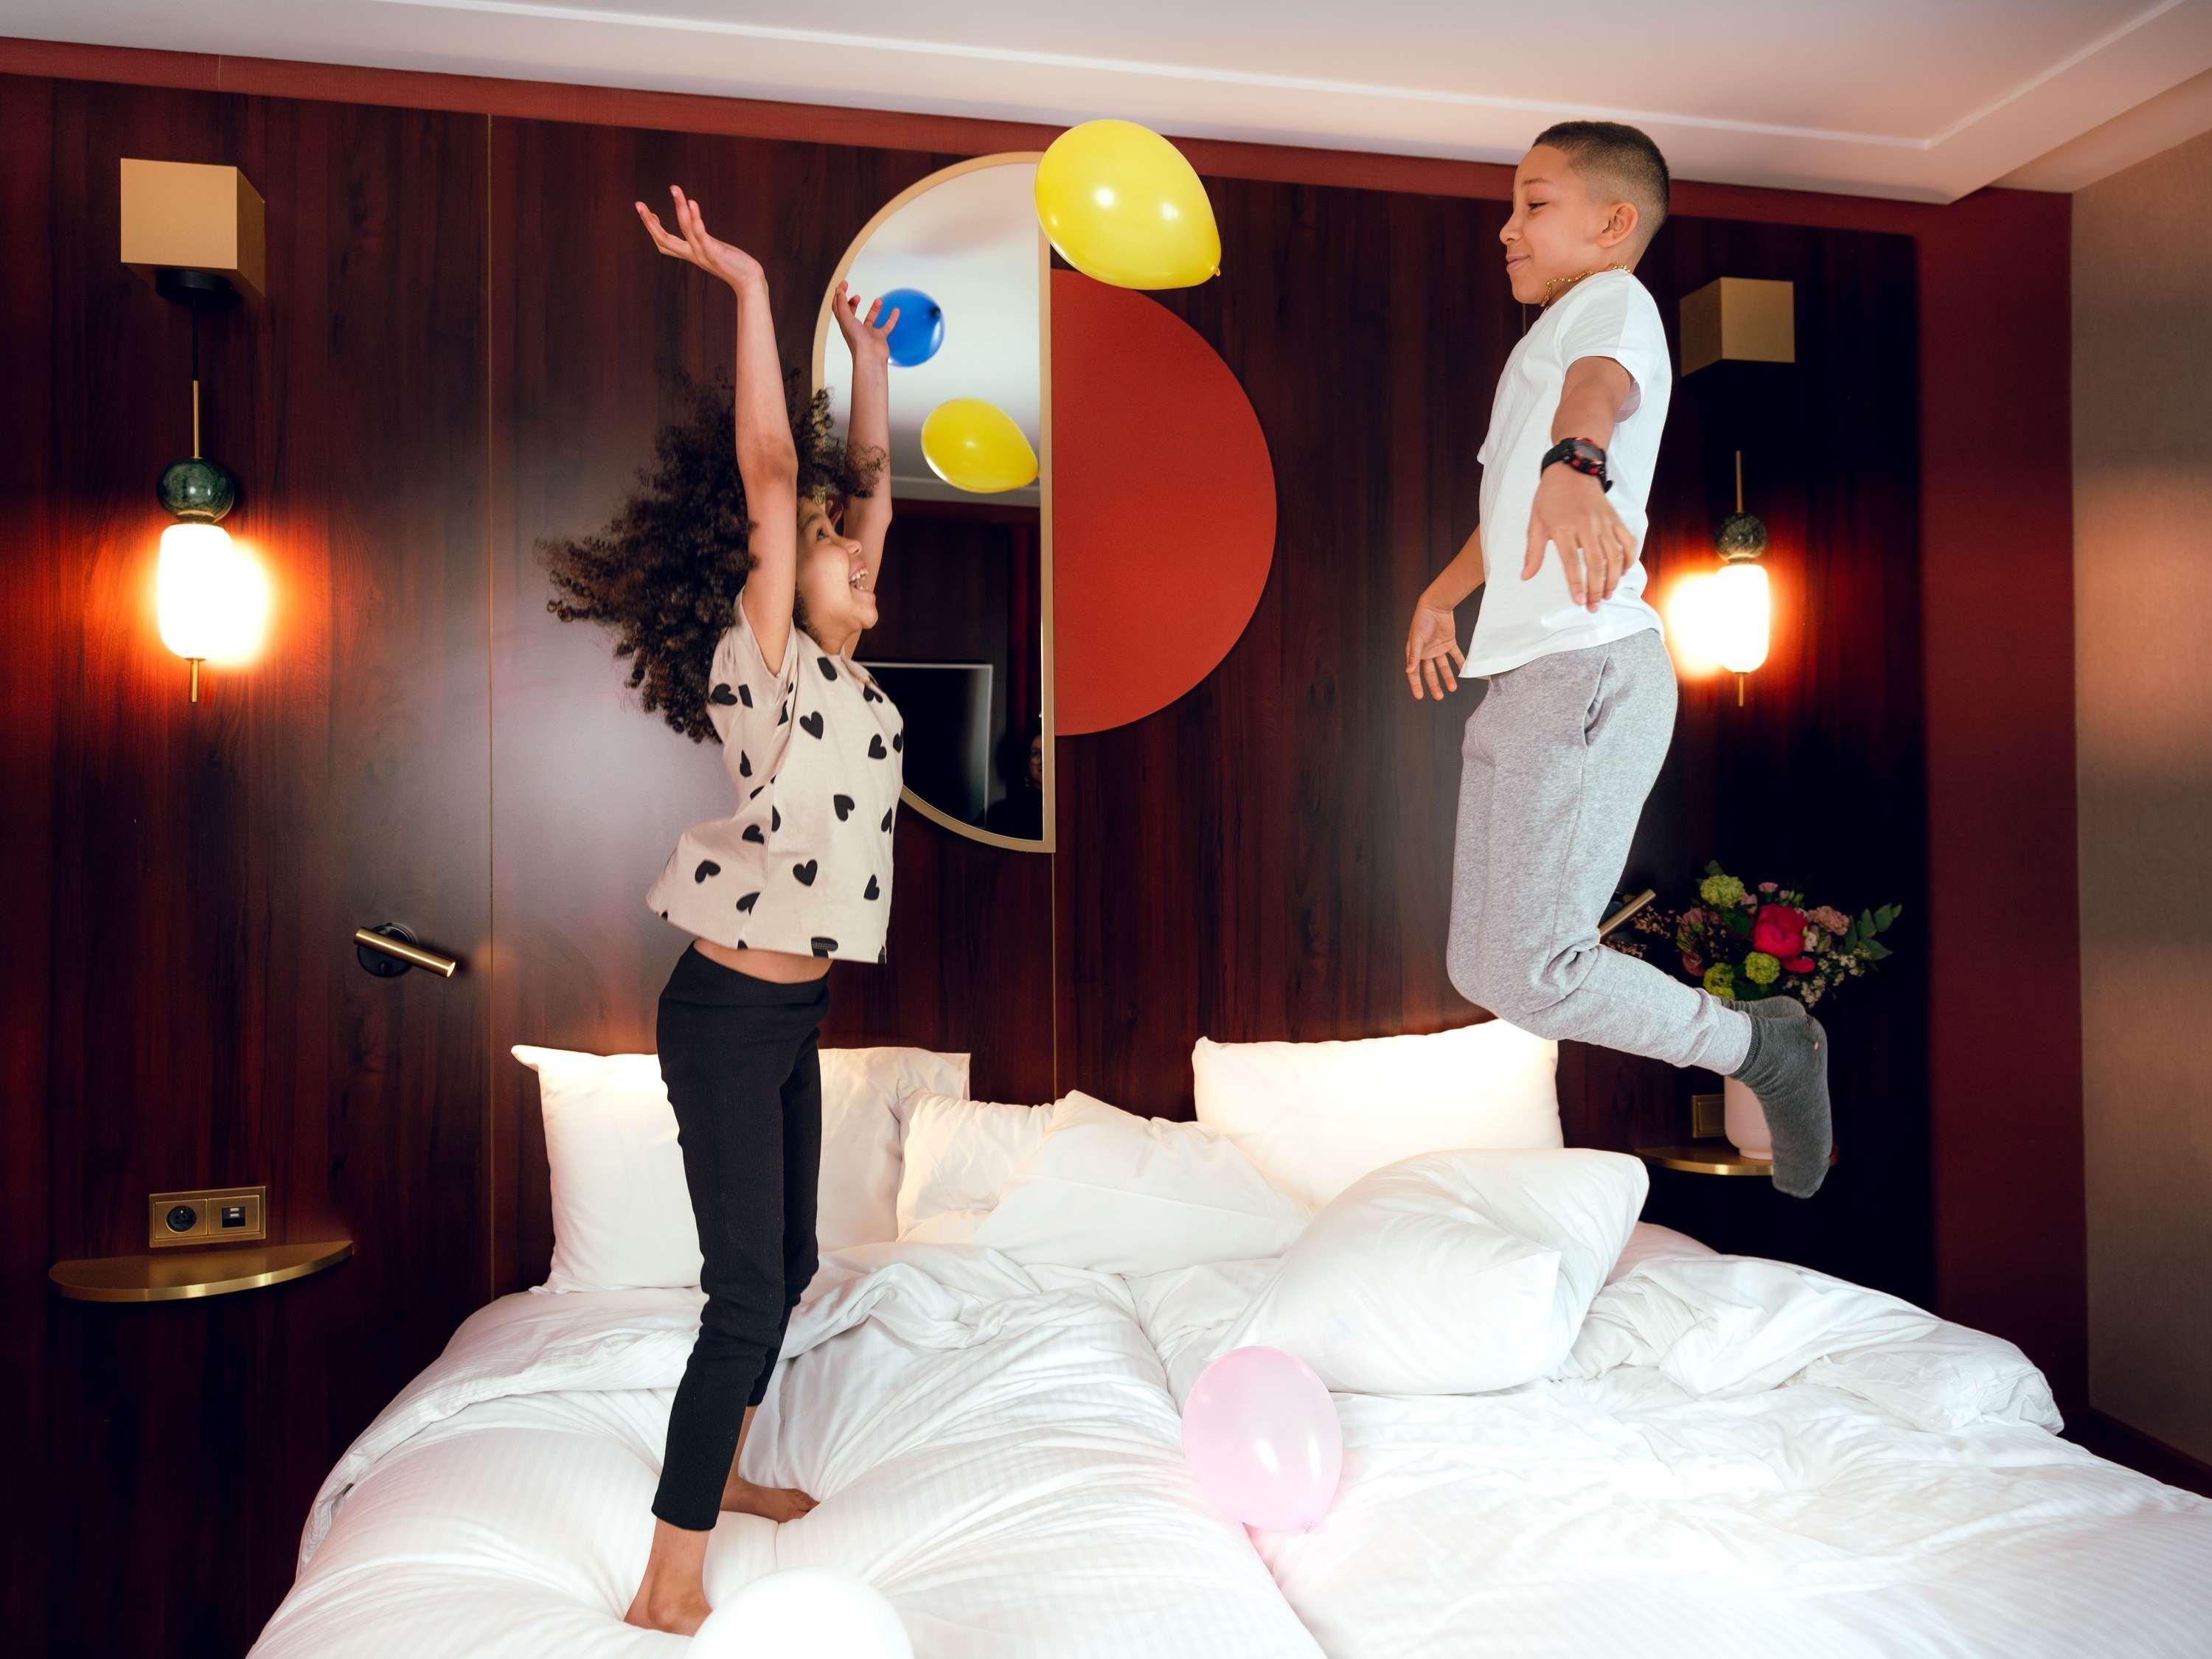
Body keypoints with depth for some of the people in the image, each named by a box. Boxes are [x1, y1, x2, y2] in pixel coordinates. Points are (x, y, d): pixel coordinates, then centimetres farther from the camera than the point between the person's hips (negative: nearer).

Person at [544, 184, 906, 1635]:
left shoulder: (843, 666, 8)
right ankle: (669, 1585, 8)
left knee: (785, 1268, 19)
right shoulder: (765, 667, -13)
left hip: (794, 1012, 8)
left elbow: (868, 480, 16)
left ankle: (720, 1470, 39)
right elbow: (771, 477, -22)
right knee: (750, 1290, -5)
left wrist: (870, 355, 20)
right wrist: (749, 290, -20)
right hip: (729, 1014, -8)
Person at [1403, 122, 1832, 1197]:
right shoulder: (1548, 339, 29)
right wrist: (1441, 594, 53)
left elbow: (1603, 385, -28)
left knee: (1523, 974, -14)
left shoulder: (1612, 300, -2)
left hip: (1586, 671, -10)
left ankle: (1762, 1047, 7)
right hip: (1523, 681, 10)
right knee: (1482, 968, 8)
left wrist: (1573, 464, -50)